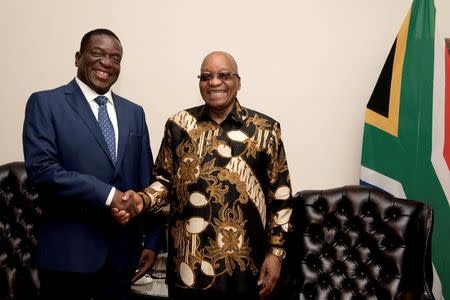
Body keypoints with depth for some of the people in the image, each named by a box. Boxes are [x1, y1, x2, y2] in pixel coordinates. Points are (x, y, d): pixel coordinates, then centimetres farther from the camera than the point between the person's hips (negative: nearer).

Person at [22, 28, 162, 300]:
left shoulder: (134, 112, 11)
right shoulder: (46, 103, -2)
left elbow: (146, 181, 9)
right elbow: (41, 168, -15)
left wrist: (152, 241, 4)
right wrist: (109, 195, -19)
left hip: (123, 251, 4)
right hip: (69, 251, -4)